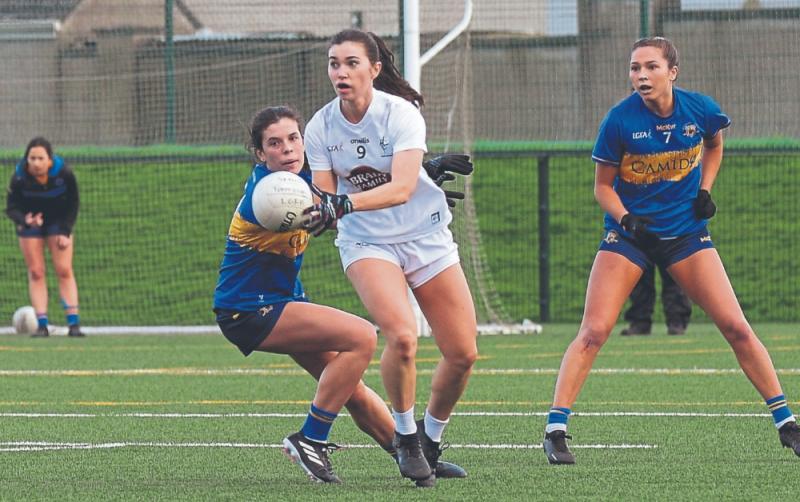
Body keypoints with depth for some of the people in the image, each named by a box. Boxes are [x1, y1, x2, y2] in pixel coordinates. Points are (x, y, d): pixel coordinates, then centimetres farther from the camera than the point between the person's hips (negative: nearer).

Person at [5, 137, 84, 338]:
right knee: (35, 272, -5)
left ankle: (74, 323, -7)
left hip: (58, 222, 0)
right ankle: (42, 324, -5)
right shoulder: (19, 178, -26)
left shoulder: (64, 174, -23)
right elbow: (11, 208, -21)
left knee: (64, 270, -7)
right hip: (30, 222, 0)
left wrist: (65, 232, -15)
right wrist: (25, 220, -42)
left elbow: (72, 204, -10)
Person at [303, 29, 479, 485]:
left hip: (426, 234, 0)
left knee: (463, 353, 0)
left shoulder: (400, 113, -19)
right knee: (401, 336, -26)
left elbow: (402, 187, -32)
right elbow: (325, 198, -8)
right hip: (366, 243, 0)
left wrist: (345, 203, -45)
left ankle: (431, 438, 25)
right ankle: (405, 435, -4)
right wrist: (318, 209, -32)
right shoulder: (320, 128, -8)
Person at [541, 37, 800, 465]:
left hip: (687, 232, 2)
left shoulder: (701, 110, -8)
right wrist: (625, 219, -21)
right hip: (629, 232, -2)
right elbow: (603, 185, -4)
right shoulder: (620, 120, -14)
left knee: (736, 327, -3)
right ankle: (555, 429, -10)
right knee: (593, 331, -13)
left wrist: (705, 190, 3)